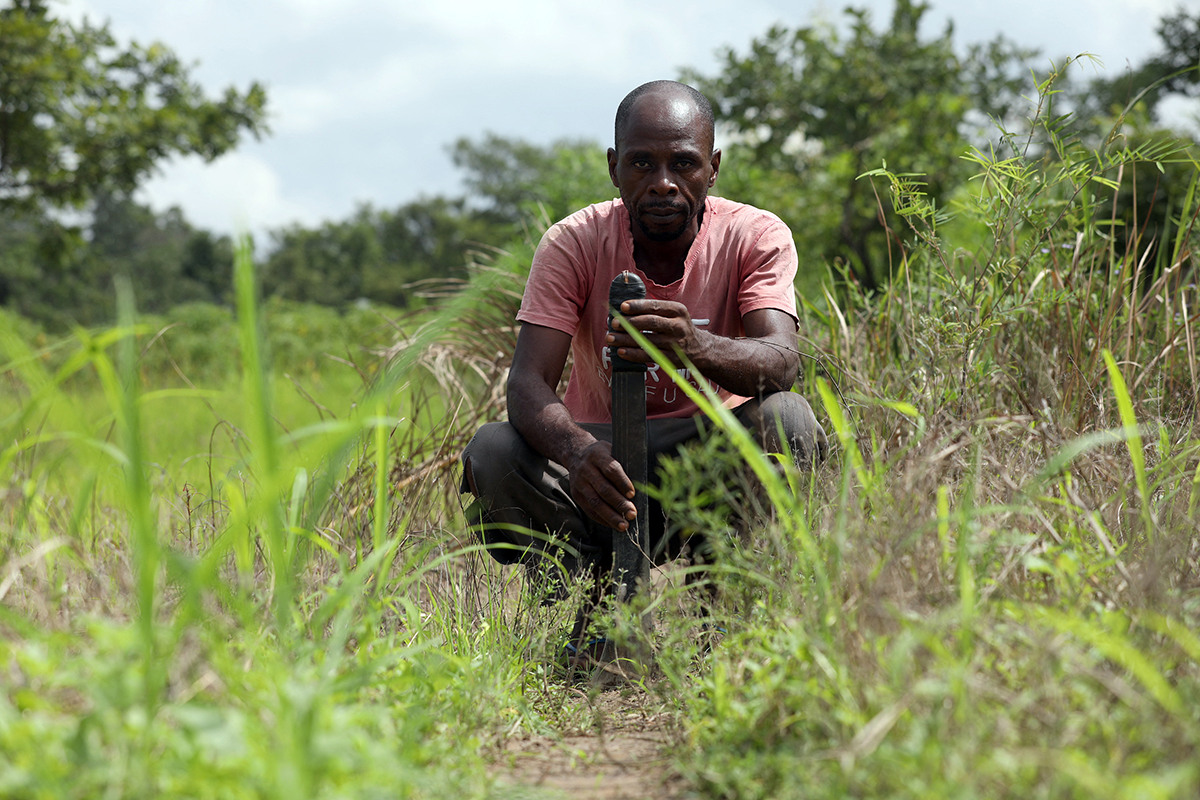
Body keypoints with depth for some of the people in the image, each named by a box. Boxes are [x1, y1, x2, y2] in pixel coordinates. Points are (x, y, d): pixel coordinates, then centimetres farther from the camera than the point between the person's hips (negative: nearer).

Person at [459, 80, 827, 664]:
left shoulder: (756, 237, -11)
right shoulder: (574, 243, -10)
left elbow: (781, 362, -29)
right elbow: (527, 382, -22)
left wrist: (694, 346, -52)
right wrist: (576, 451, -46)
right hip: (600, 460, 1)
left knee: (785, 418, -31)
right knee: (492, 452, -27)